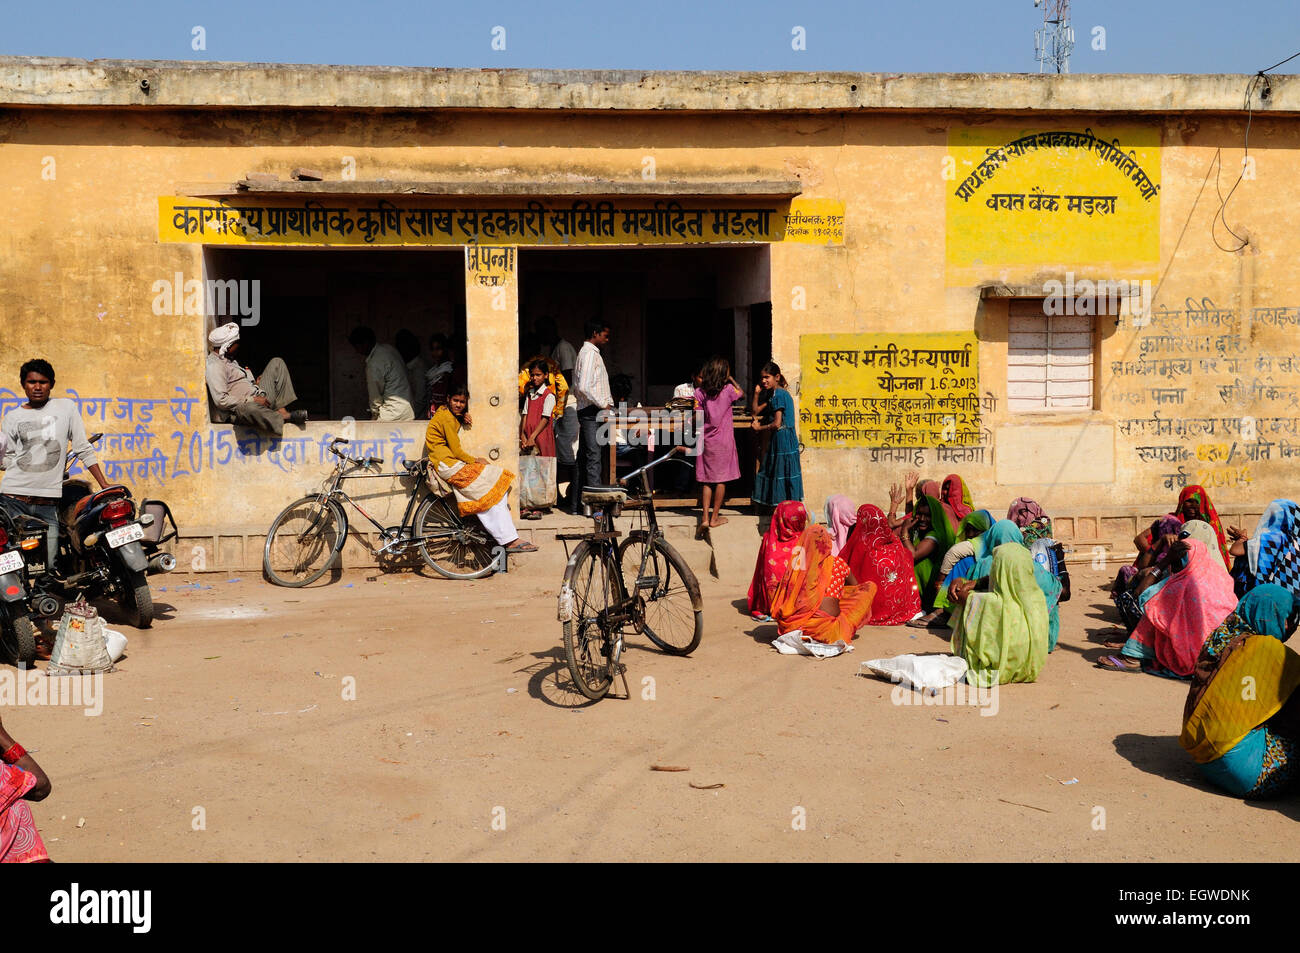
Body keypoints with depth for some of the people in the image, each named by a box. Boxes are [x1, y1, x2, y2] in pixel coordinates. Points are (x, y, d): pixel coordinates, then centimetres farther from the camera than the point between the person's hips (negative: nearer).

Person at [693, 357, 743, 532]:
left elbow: (697, 418, -6)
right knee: (721, 480, 8)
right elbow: (742, 395, 14)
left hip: (706, 440, 2)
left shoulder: (699, 392, -5)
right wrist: (731, 379, 17)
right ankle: (714, 517, 12)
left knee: (706, 480, 8)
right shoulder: (729, 390, -8)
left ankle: (704, 517, 1)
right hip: (724, 441, -2)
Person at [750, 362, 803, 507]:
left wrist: (759, 428, -7)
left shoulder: (778, 394, -15)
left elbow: (777, 424, -20)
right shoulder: (776, 393, 15)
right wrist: (757, 393, 8)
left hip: (782, 439, -10)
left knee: (782, 473, -6)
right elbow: (756, 411, 19)